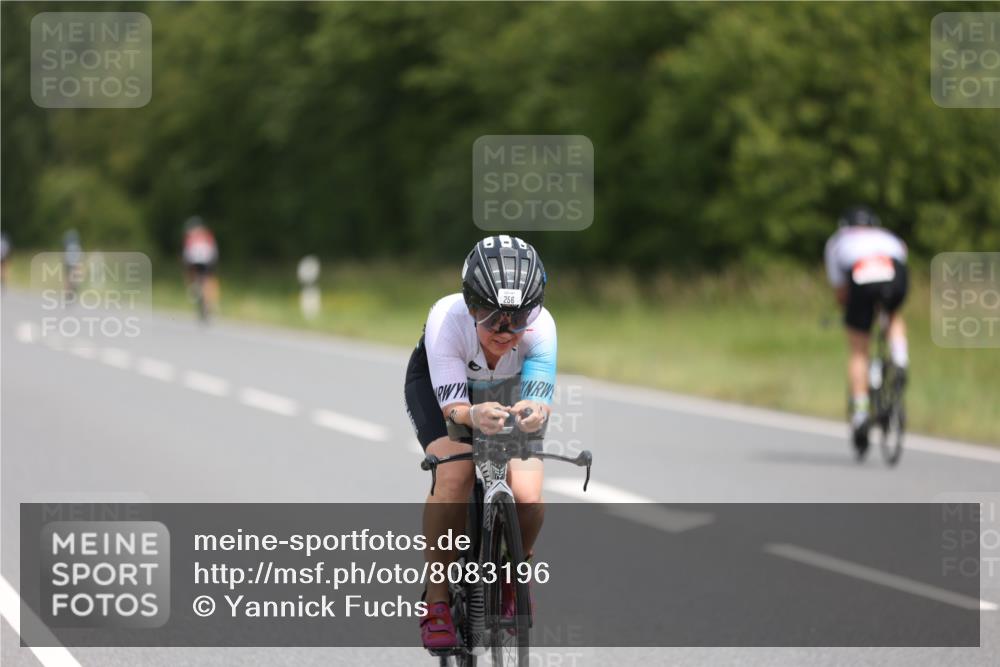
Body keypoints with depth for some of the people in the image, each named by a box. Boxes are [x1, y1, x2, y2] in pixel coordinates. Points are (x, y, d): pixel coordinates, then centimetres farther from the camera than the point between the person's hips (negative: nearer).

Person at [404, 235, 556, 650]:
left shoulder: (541, 327, -35)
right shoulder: (447, 319, -39)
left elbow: (540, 398, -42)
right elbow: (452, 407, -40)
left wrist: (534, 411, -66)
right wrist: (474, 416, -63)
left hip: (509, 388, 2)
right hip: (439, 383, -2)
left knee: (527, 497, -19)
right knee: (455, 477, -29)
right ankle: (436, 598, -12)